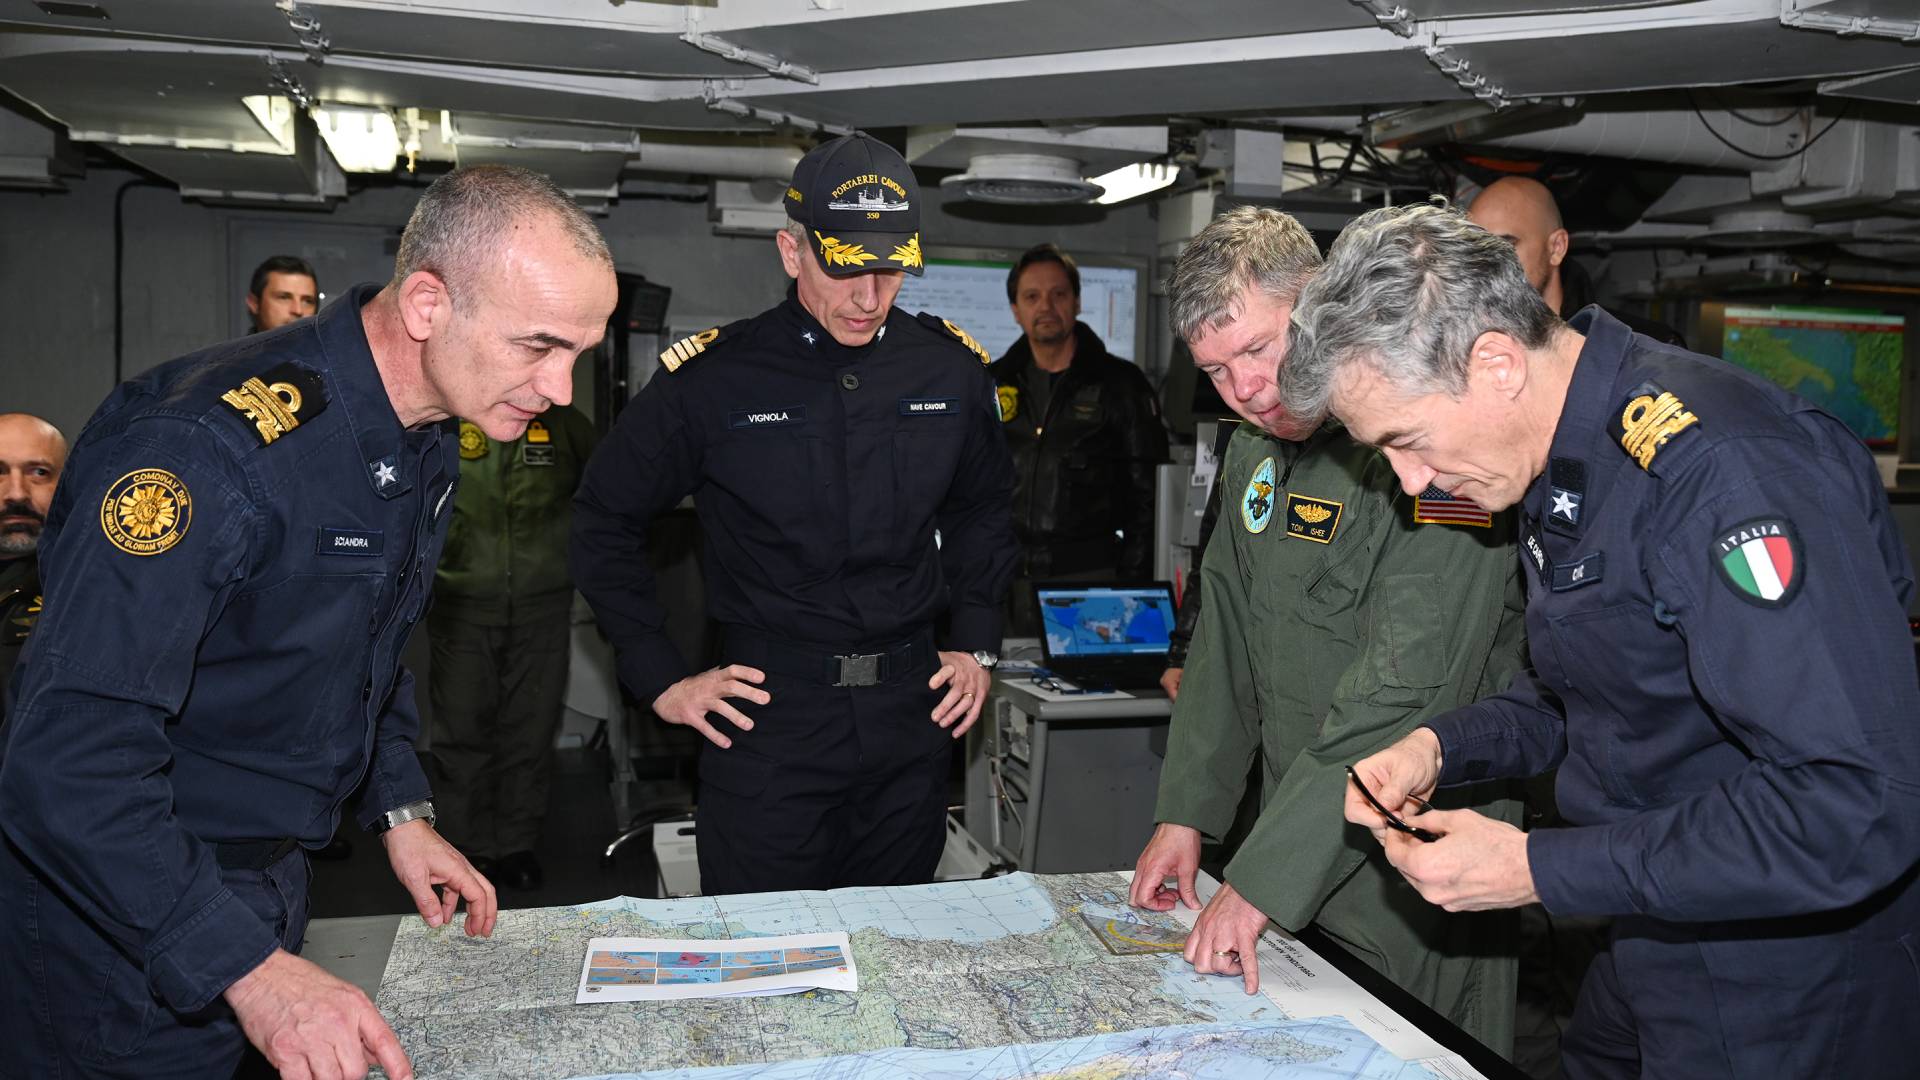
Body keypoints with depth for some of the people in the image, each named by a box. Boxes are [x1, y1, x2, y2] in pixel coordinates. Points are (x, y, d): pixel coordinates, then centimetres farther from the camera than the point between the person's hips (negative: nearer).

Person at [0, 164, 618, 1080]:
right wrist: (246, 968, -34)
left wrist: (401, 810, 7)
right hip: (125, 932, -8)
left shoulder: (425, 446, -1)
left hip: (267, 889, 8)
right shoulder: (215, 445, -30)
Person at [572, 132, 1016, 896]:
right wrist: (660, 678, -2)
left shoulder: (952, 369, 2)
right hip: (769, 713, -3)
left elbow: (981, 511, 19)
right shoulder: (712, 378, -8)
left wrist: (976, 643, 10)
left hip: (911, 713, 4)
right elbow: (605, 522, 2)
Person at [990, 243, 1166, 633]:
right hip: (1003, 579, 3)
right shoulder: (992, 385, 10)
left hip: (1089, 576, -2)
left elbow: (1147, 496, 1)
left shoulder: (1120, 384, 2)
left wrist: (1133, 589, -5)